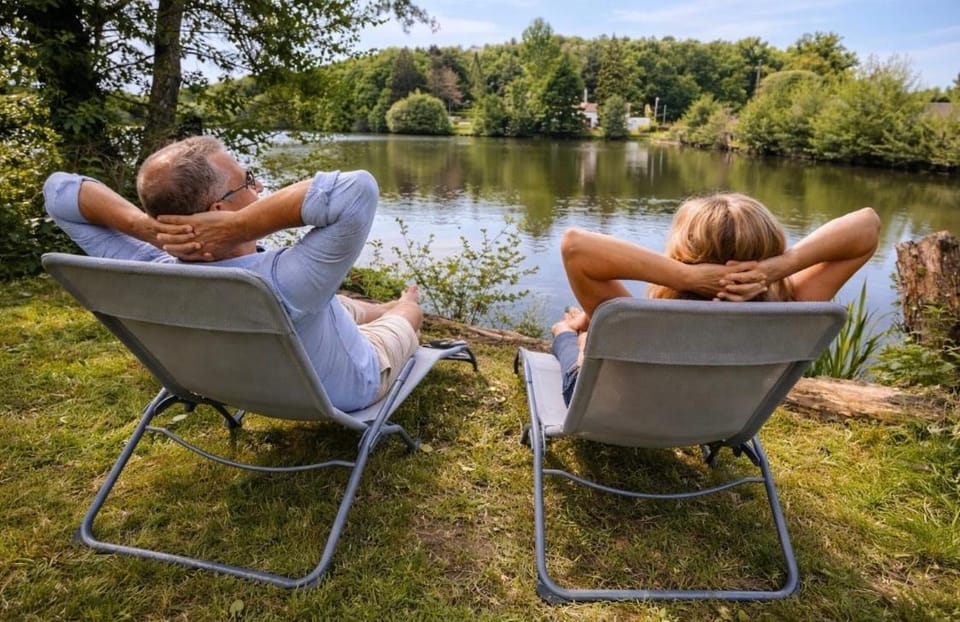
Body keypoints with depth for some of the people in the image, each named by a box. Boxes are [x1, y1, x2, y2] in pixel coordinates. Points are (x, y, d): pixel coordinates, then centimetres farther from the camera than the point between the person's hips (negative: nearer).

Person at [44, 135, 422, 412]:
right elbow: (358, 189, -53)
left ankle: (386, 309, 64)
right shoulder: (283, 287, -47)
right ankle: (402, 309, 62)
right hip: (350, 388, -4)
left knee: (341, 306, 31)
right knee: (409, 311, 25)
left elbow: (58, 190, -15)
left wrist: (145, 226, -34)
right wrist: (238, 226, -50)